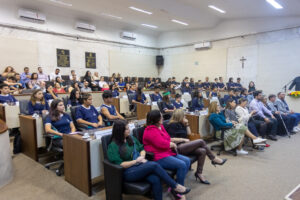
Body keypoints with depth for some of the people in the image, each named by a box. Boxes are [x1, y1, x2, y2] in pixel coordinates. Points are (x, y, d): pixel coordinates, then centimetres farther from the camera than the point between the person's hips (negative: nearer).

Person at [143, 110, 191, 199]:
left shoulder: (160, 126, 14)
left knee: (187, 161, 1)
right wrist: (172, 144, -7)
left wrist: (172, 144, -2)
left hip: (168, 152, 11)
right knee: (182, 165, -21)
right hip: (158, 157, -10)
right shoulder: (151, 131, -17)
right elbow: (161, 144, -24)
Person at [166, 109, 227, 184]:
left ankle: (199, 173, -9)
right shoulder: (172, 125, -6)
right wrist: (184, 139, -12)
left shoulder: (180, 124, 21)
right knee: (201, 141, -17)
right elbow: (171, 139, -16)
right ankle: (214, 159, 0)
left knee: (202, 151, -16)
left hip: (184, 146, 9)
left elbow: (189, 133, 25)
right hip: (178, 148, -9)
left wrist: (187, 124, 16)